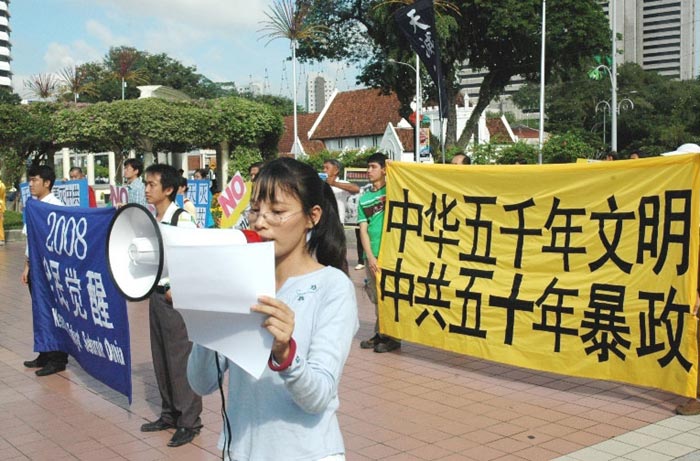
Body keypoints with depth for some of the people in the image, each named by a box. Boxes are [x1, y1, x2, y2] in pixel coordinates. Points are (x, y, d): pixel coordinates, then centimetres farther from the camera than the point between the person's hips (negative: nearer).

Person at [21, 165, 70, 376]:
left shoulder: (56, 206, -13)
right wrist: (27, 266, 14)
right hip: (35, 265, 8)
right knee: (40, 312, 15)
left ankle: (58, 359, 12)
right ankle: (45, 355, 26)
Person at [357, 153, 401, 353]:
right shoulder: (364, 199, 12)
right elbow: (363, 230, 6)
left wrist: (391, 171, -12)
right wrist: (370, 257, -4)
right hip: (372, 255, 5)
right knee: (376, 297, 12)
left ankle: (392, 337, 8)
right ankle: (380, 333, 24)